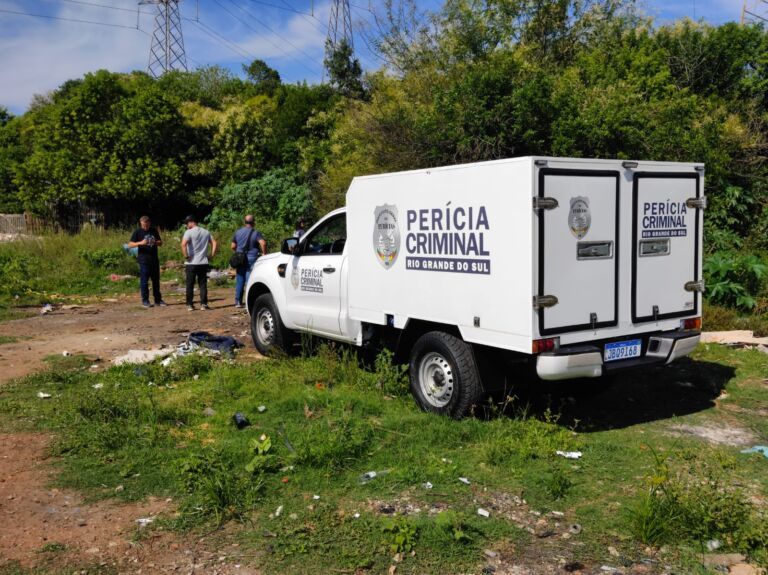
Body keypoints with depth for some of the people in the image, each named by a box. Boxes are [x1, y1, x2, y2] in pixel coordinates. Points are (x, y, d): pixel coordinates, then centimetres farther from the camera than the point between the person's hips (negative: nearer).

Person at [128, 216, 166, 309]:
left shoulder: (154, 231, 8)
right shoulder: (138, 232, -2)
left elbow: (161, 242, 12)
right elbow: (130, 244, -6)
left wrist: (155, 242, -10)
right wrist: (140, 243, -22)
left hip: (154, 259, 4)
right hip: (144, 260, -4)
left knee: (156, 280, 9)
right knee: (144, 281, -2)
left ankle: (158, 300, 16)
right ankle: (145, 300, 7)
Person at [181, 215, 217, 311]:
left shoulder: (189, 232, -7)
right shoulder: (206, 232, 10)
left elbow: (183, 244, -21)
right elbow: (214, 243, 8)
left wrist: (186, 256, -13)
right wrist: (212, 254, 6)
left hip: (191, 263, -4)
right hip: (203, 262, 4)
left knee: (190, 285, 5)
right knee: (203, 284, 8)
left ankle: (190, 305, 7)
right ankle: (204, 304, 5)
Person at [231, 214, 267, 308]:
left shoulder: (238, 232, 8)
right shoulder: (256, 233, -5)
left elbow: (233, 246, 11)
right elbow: (263, 243, -22)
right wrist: (264, 253, -10)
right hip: (252, 259, -4)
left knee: (240, 281, 11)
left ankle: (238, 302, 16)